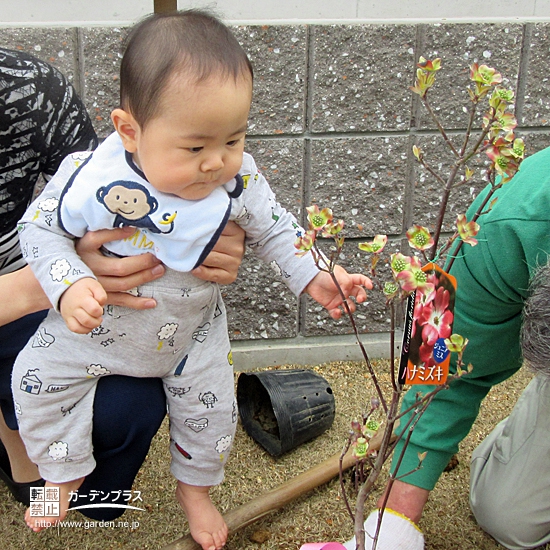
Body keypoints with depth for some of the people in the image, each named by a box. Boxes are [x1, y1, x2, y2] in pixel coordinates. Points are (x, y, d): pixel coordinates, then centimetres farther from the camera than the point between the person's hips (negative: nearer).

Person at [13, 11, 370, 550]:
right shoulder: (91, 177, -30)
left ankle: (194, 488, 40)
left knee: (210, 404, 9)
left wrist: (314, 277, -16)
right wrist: (69, 287, -33)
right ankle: (65, 473, 25)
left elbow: (272, 229, -5)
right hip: (93, 324, -1)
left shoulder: (238, 179, -23)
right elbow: (41, 228, -17)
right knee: (37, 377, -3)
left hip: (192, 333, 1)